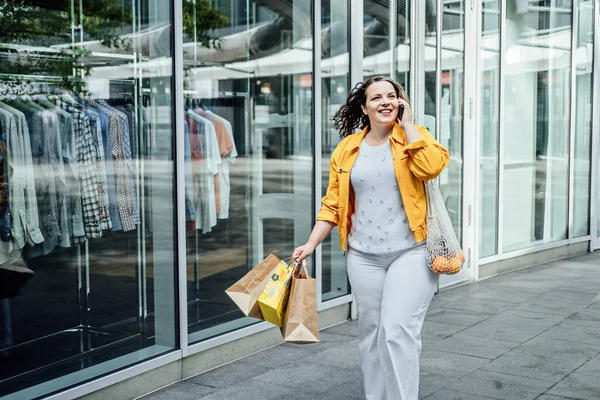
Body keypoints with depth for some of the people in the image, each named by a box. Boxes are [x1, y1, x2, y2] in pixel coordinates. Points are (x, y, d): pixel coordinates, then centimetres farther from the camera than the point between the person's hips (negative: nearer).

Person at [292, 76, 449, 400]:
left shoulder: (414, 137, 1)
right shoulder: (347, 149, 8)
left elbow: (431, 167, -21)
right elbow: (333, 204, 9)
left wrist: (407, 124, -11)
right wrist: (311, 243, 2)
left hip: (410, 253, -3)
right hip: (363, 257, 4)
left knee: (398, 330, -12)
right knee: (371, 332, 11)